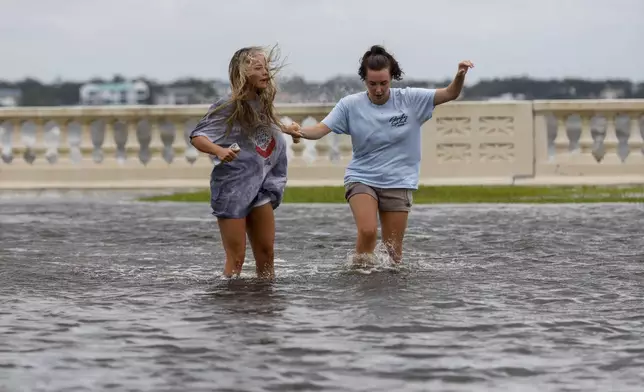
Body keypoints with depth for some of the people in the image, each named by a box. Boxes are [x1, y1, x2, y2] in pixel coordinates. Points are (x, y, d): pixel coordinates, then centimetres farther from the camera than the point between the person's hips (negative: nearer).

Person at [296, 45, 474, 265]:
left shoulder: (410, 100, -3)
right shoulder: (350, 105, -5)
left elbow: (450, 94, -5)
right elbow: (320, 130, -11)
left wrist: (460, 76, -27)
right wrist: (300, 132, -33)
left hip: (398, 183, 1)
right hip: (361, 178, -1)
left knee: (393, 250, 3)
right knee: (367, 231, -24)